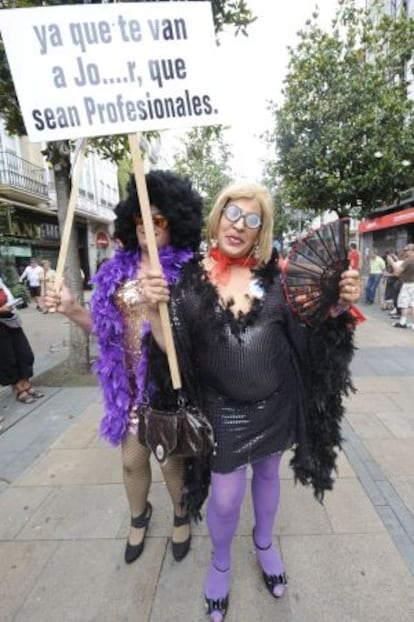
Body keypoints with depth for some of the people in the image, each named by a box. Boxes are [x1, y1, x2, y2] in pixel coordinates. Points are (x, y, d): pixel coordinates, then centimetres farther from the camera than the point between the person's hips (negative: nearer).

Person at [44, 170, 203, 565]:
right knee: (132, 459, 21)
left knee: (172, 458, 16)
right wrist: (71, 310, -7)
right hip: (129, 383, 4)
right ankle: (139, 516, 53)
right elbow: (105, 326, 8)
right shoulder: (117, 269, 3)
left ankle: (181, 516, 49)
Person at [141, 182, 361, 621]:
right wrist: (154, 308, -25)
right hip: (224, 408, -2)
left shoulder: (275, 273, -5)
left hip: (278, 402, 2)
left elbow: (306, 333, 1)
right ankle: (220, 563, 45)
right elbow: (172, 348, -9)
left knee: (268, 474, 24)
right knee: (225, 496, 8)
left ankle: (264, 542, 57)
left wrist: (338, 307, -16)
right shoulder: (192, 277, -8)